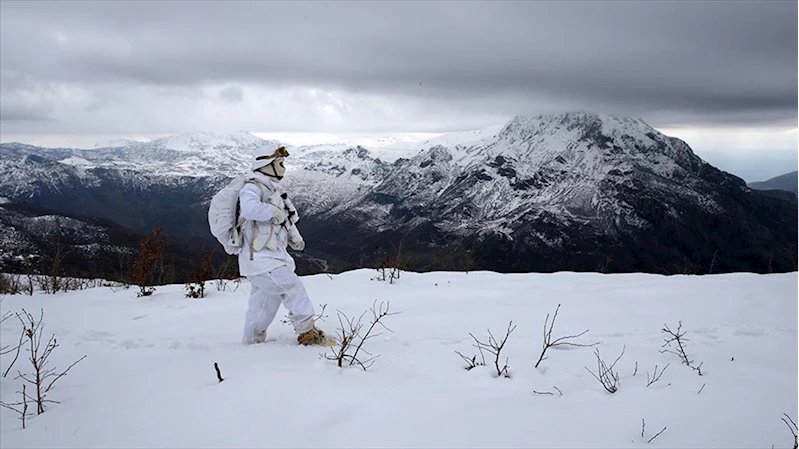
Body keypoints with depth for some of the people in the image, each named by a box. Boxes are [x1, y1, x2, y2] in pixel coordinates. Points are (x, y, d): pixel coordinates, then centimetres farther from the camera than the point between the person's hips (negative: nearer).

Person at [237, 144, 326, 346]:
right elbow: (250, 208, -37)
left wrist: (294, 236, 18)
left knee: (264, 304, 15)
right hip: (262, 259, -10)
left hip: (268, 257, 10)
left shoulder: (269, 190, 17)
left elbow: (283, 219, 29)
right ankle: (307, 332, 1)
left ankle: (252, 342, 25)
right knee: (294, 289, -7)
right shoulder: (252, 188, -14)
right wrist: (275, 212, -24)